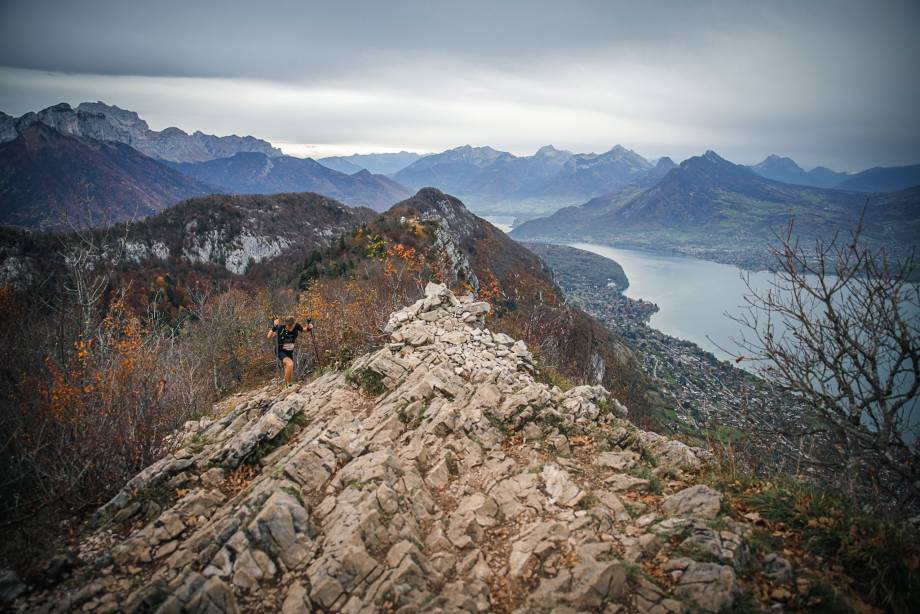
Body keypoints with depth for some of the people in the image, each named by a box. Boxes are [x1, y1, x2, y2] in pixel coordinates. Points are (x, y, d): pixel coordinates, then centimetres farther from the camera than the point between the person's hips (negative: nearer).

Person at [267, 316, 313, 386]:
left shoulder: (296, 327, -16)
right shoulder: (281, 328, -23)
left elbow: (304, 329, 5)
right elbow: (269, 337, -22)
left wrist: (309, 327, -17)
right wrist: (274, 327, -36)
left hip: (290, 352, 4)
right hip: (281, 352, -4)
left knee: (289, 373, 12)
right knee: (290, 364, -32)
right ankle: (288, 384, -16)